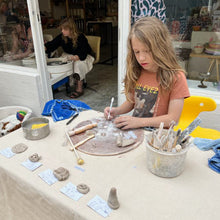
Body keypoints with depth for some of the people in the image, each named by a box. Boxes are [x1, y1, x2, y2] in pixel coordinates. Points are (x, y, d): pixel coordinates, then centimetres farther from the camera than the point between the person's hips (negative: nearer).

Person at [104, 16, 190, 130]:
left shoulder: (176, 77, -11)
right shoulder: (136, 73, 5)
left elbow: (173, 118, -13)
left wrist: (139, 122, -21)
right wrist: (117, 111, -3)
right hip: (134, 132, 5)